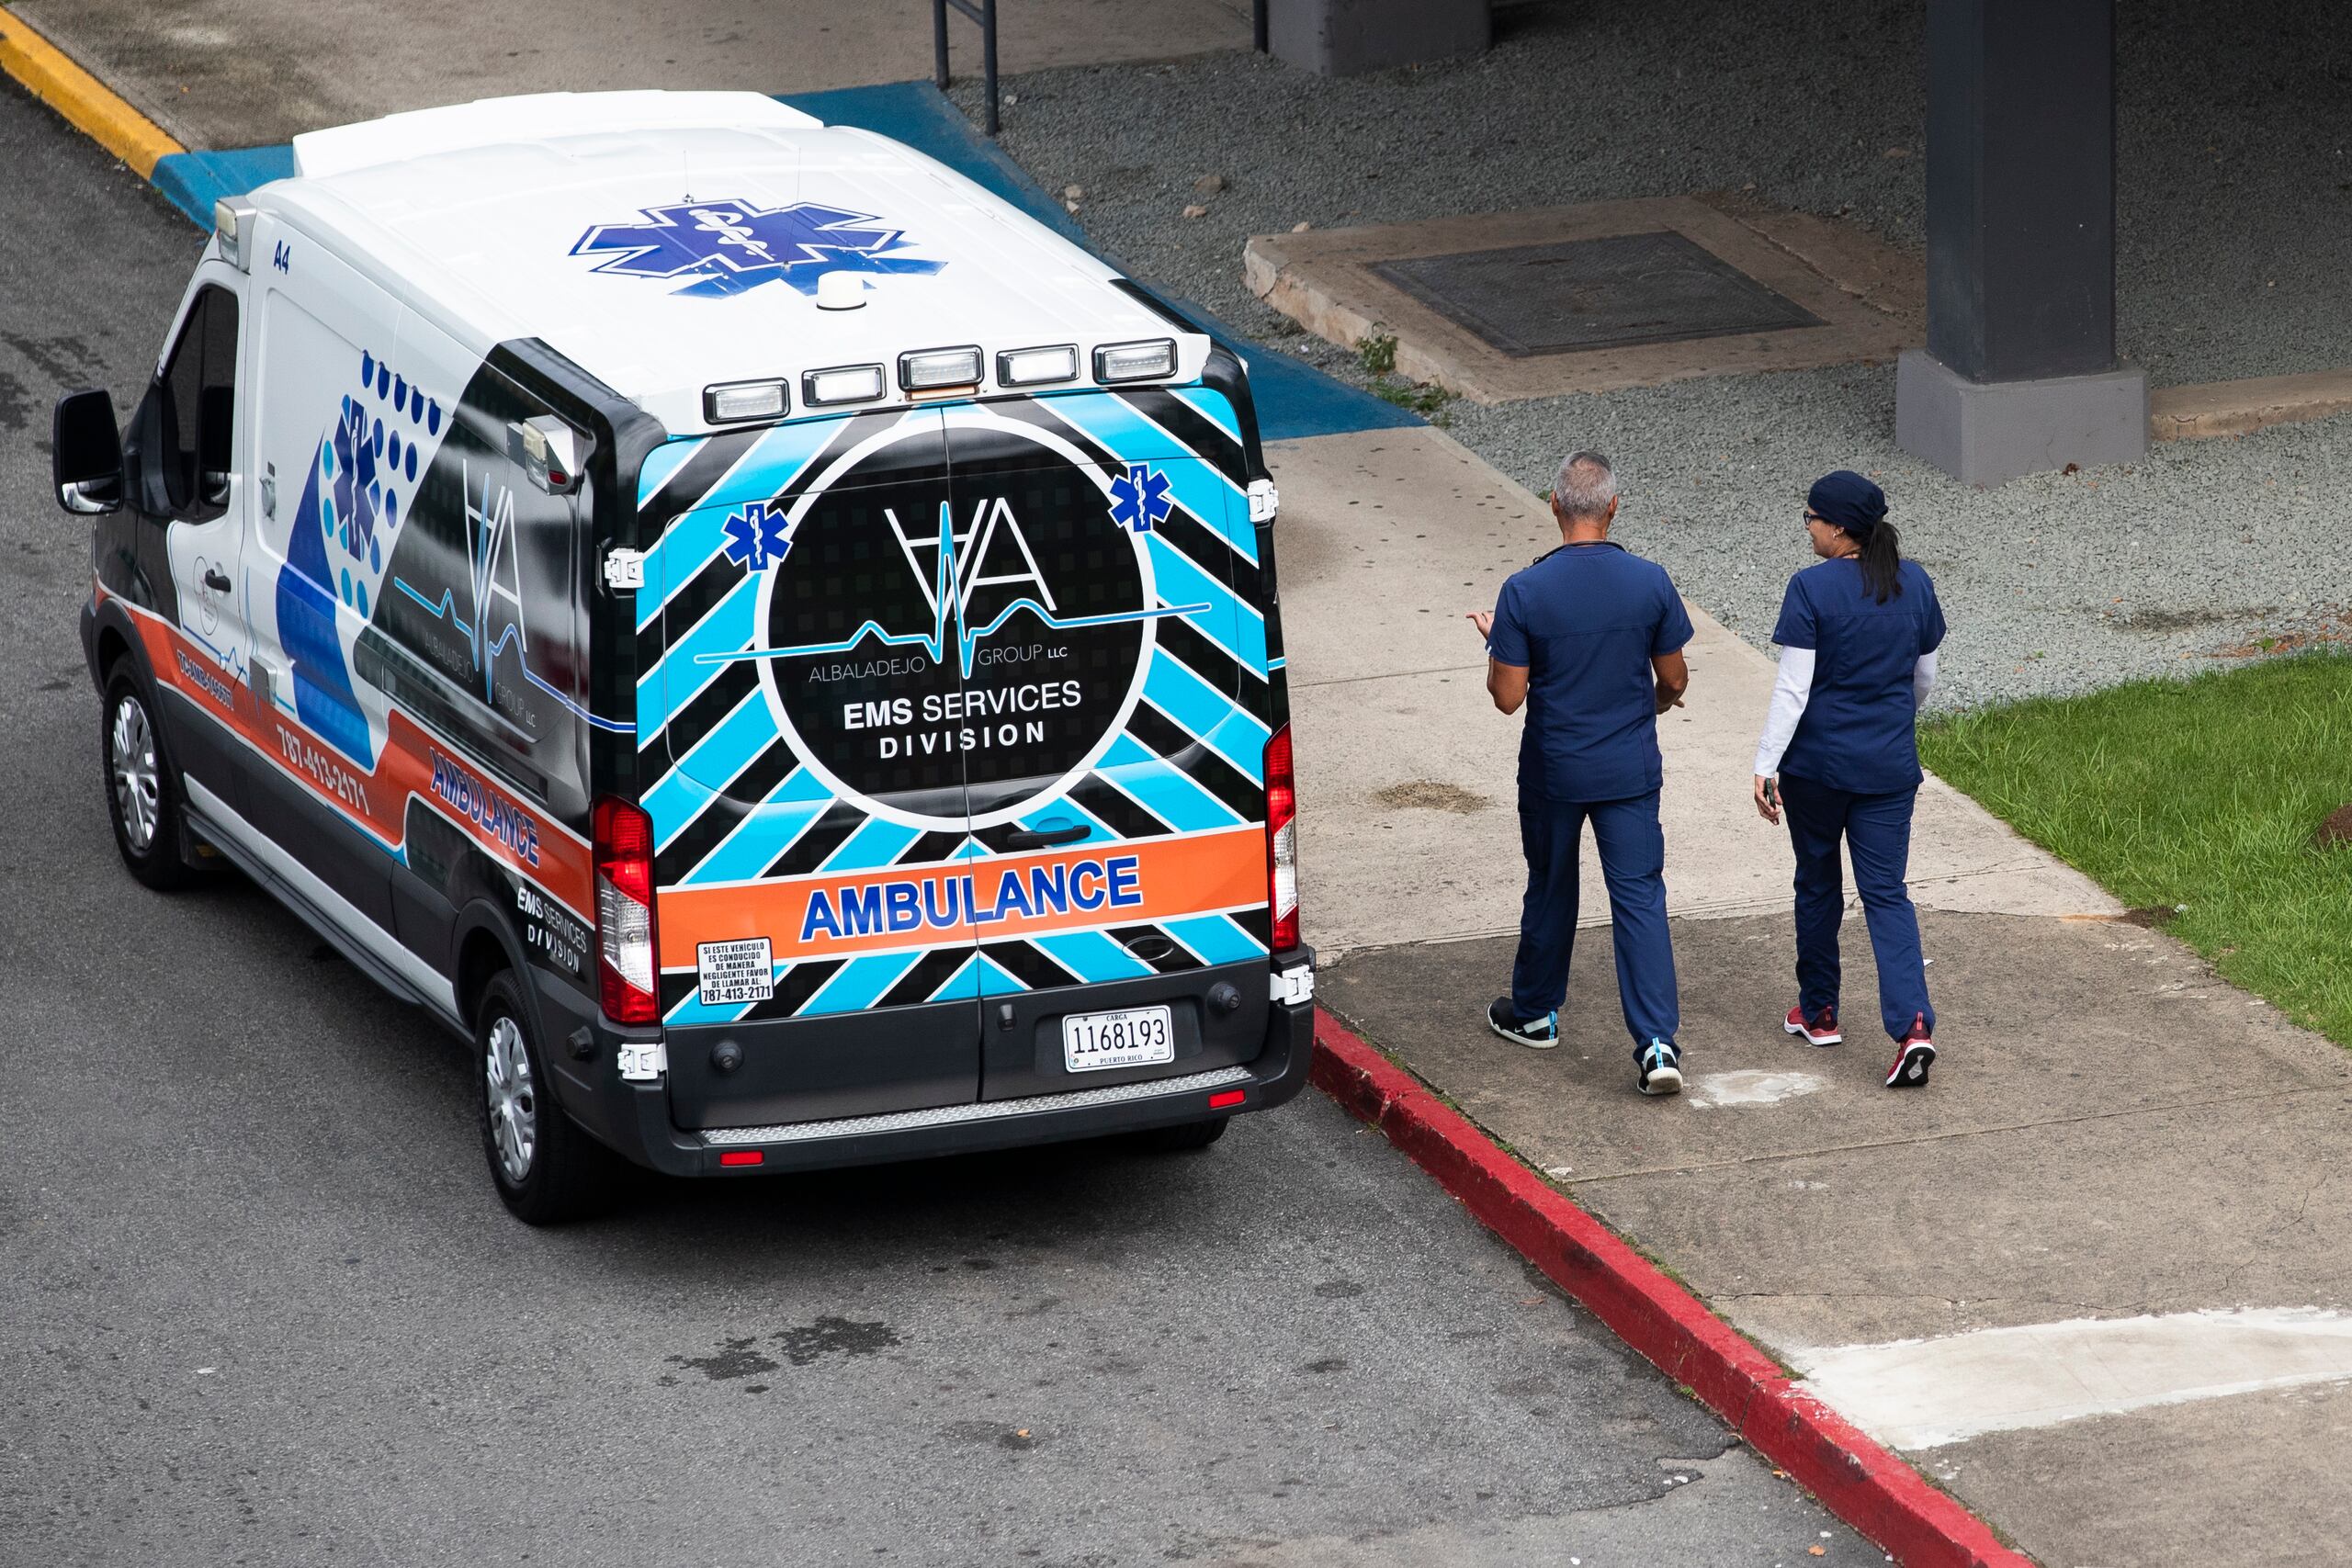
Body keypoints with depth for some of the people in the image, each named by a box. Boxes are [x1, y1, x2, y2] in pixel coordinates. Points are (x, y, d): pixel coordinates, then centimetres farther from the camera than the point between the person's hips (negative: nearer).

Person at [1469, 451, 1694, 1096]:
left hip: (1553, 771, 0)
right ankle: (1657, 1044, -9)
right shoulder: (1650, 583, -10)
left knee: (1550, 891, 19)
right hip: (1631, 770, 1)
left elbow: (1508, 696, -12)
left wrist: (1494, 642, 7)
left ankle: (1534, 1013, 36)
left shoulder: (1525, 591, -16)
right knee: (1640, 898, 1)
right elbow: (1674, 680, 1)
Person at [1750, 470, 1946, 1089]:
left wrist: (1765, 765, -13)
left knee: (1818, 882, 17)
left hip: (1817, 760, -3)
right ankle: (1913, 1024, -13)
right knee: (1886, 892, 4)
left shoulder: (1812, 588, -15)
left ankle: (1818, 1011, 30)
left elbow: (1793, 688, -17)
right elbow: (1925, 676, 12)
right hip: (1889, 767, 4)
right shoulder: (1914, 583, 1)